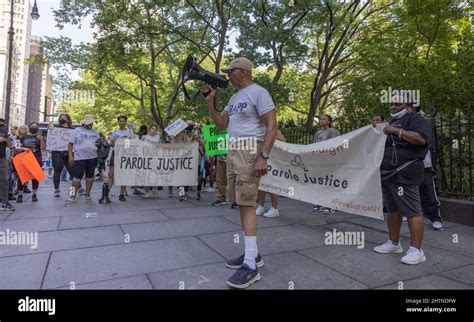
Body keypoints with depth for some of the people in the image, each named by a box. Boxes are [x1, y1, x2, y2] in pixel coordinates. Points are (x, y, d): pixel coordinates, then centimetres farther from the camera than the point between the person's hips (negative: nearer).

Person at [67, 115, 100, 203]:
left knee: (90, 176, 7)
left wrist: (98, 144, -3)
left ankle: (87, 195, 16)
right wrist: (70, 156, -8)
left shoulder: (95, 133, 14)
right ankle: (73, 195, 4)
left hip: (92, 157, 4)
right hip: (79, 157, -4)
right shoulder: (77, 131, 3)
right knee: (77, 177, -5)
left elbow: (98, 143, 23)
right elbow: (71, 144, 0)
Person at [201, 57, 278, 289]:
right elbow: (221, 125, 20)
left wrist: (263, 157, -22)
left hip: (249, 151, -9)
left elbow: (272, 125, -14)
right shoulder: (234, 97, 20)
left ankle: (250, 266, -6)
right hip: (232, 151, 9)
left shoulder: (258, 92, -7)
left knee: (247, 204, -12)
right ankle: (253, 254, 21)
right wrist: (210, 102, 10)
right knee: (242, 203, 10)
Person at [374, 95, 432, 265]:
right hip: (387, 174, 9)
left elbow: (421, 139, -23)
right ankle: (393, 243, 25)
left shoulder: (415, 119, -5)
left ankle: (416, 250, -3)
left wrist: (396, 131, -20)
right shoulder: (392, 122, 23)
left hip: (404, 175, -9)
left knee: (412, 211, -8)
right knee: (393, 210, 15)